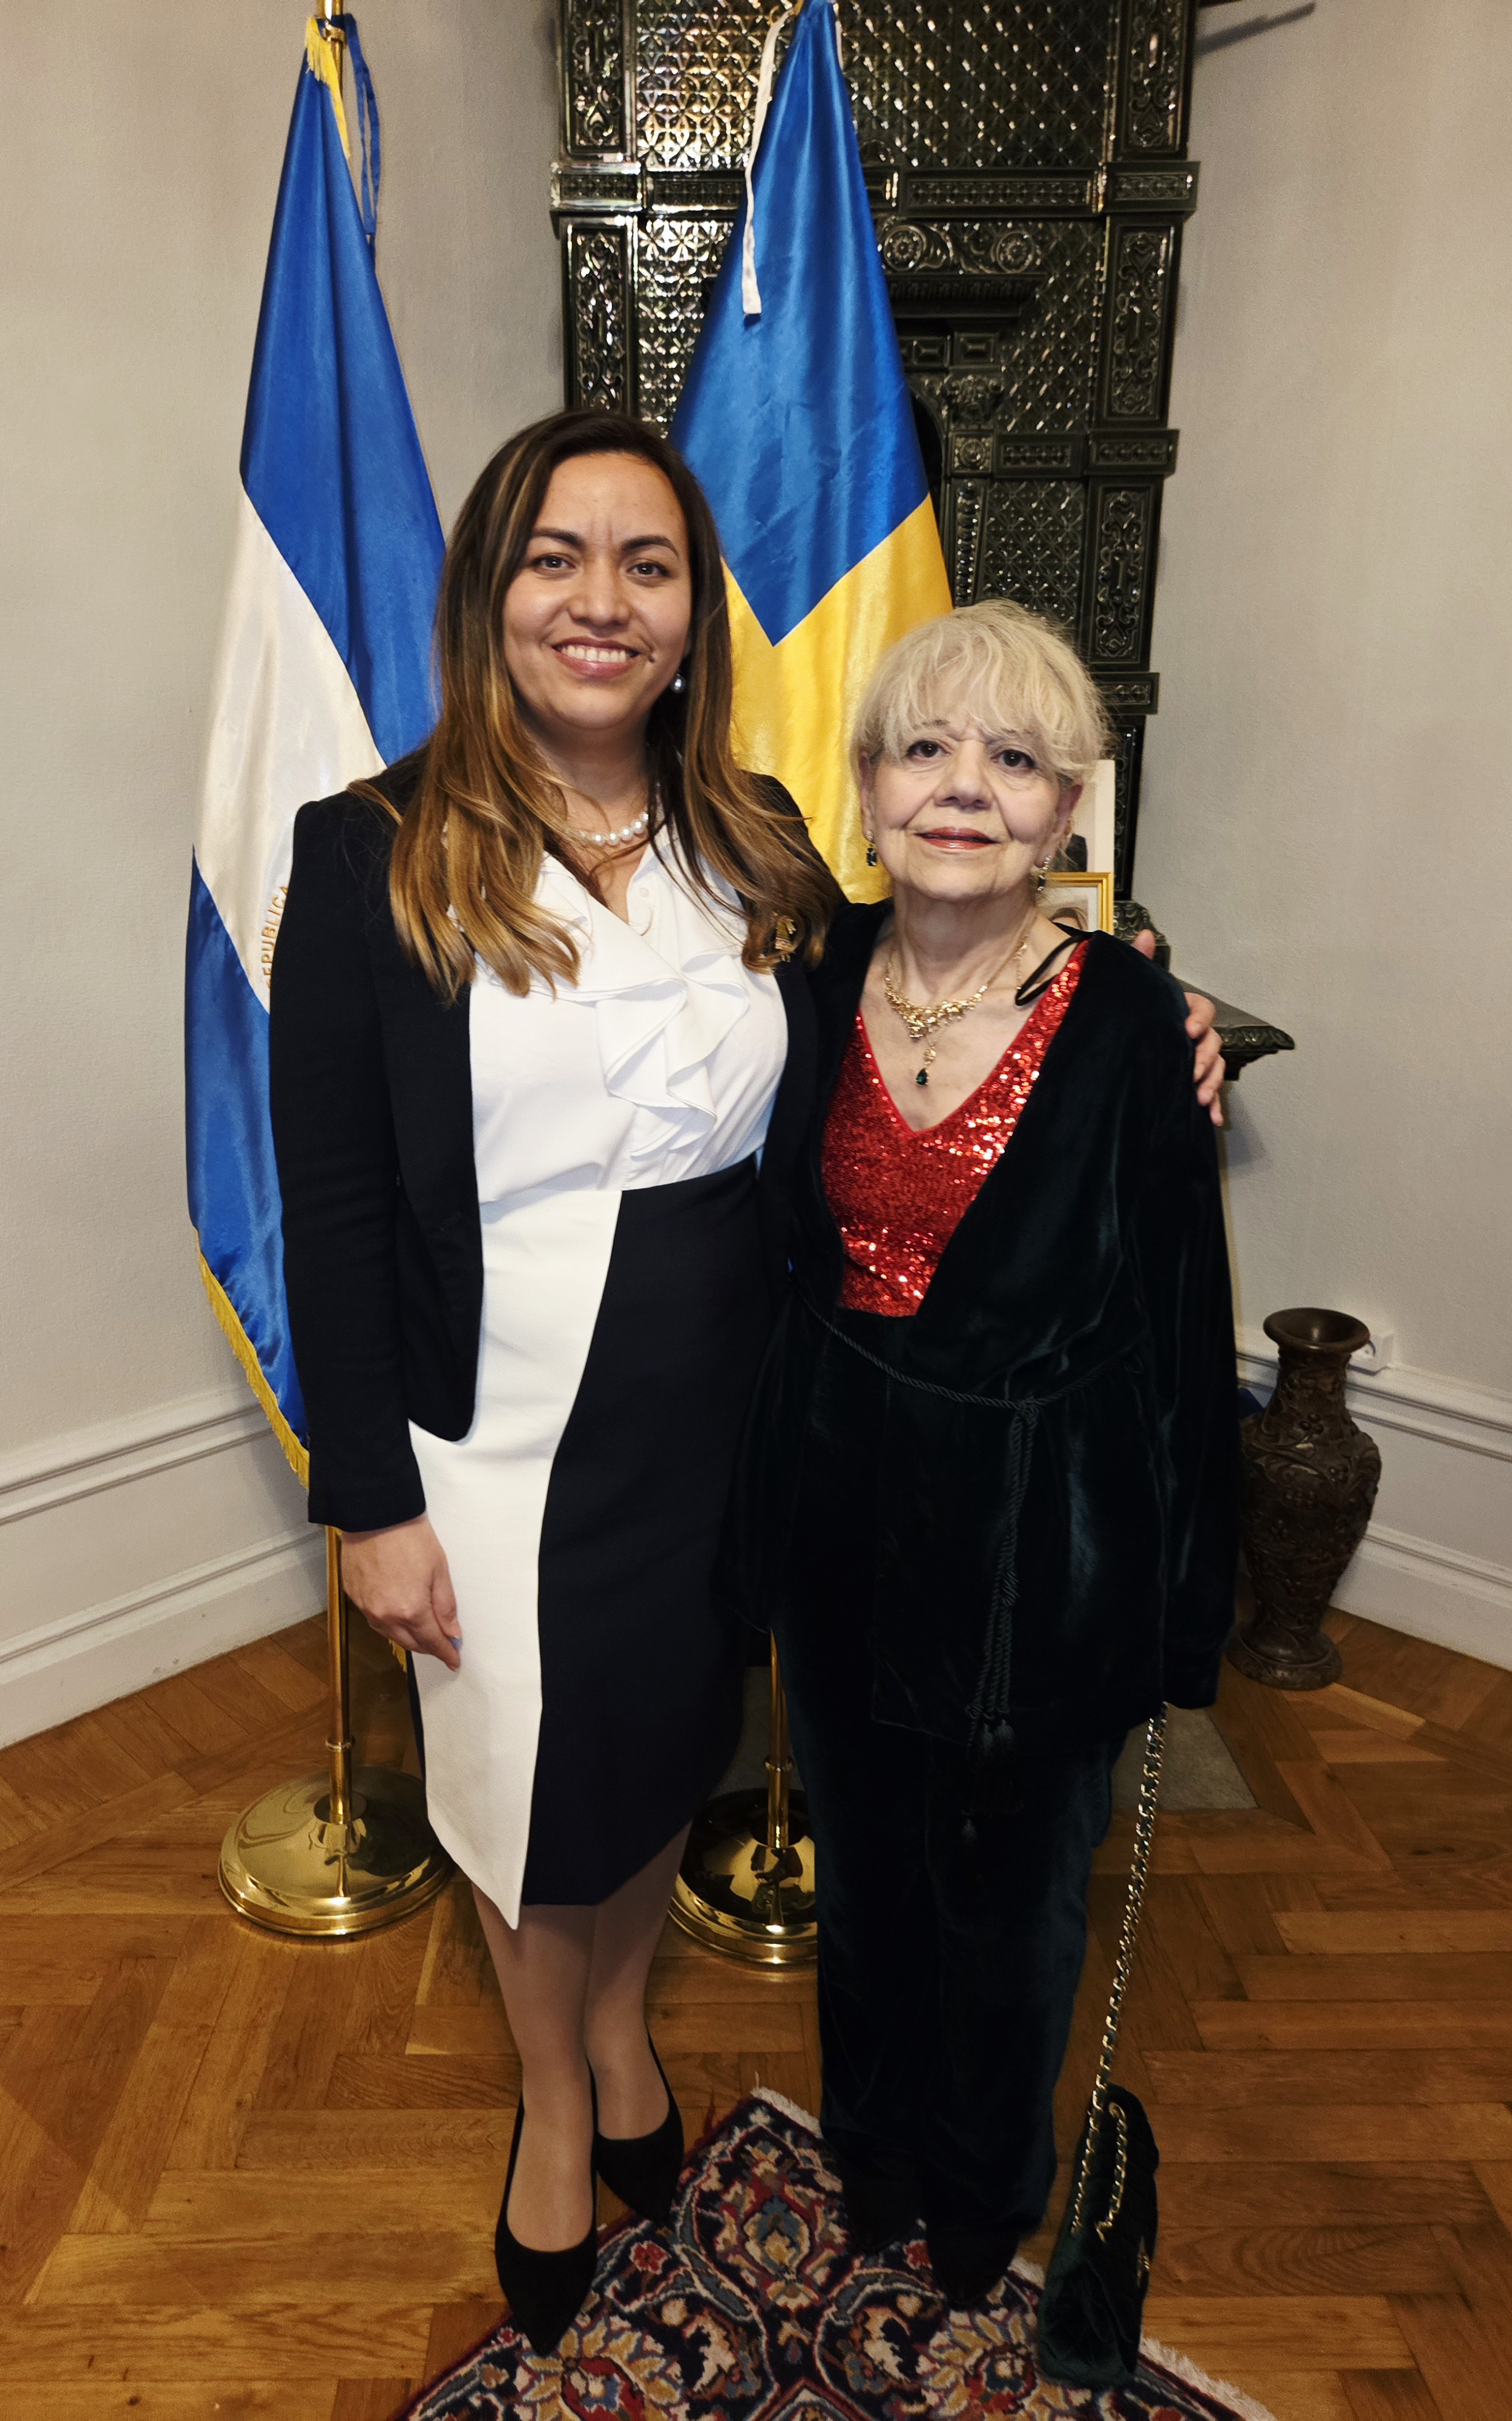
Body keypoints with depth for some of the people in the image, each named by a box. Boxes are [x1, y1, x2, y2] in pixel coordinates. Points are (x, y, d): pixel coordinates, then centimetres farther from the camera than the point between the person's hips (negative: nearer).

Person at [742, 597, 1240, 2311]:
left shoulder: (1136, 1025, -18)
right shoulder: (819, 977, -6)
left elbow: (1179, 1330, -12)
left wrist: (1175, 1610, -7)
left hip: (1034, 1538, -3)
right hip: (839, 1505, 4)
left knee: (1006, 1895, 21)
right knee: (858, 1863, 26)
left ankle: (986, 2199, 54)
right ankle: (868, 2149, 57)